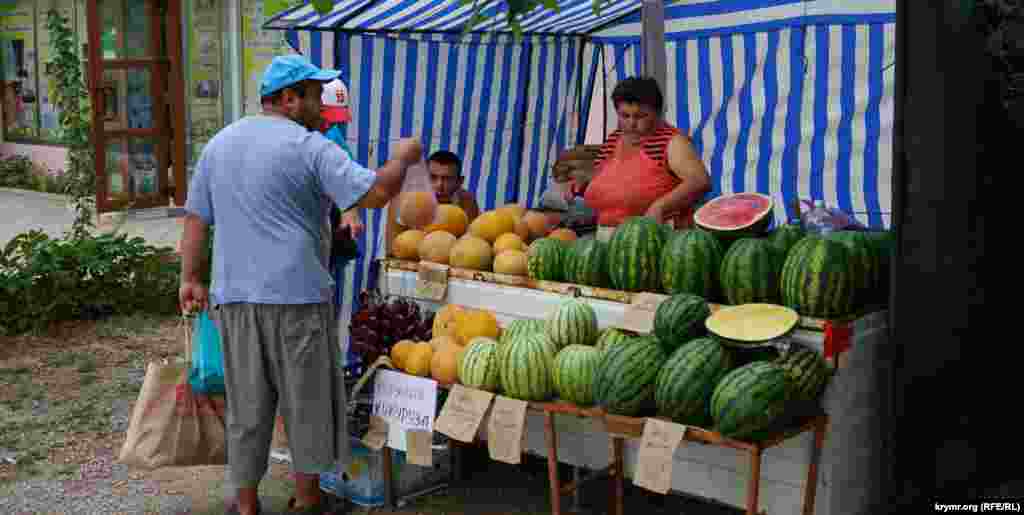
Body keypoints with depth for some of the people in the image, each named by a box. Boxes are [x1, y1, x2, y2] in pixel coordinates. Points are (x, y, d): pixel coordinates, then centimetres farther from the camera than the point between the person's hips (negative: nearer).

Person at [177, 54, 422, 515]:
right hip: (296, 294, -5)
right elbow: (375, 193, -13)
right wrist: (402, 159, 4)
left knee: (246, 406, 12)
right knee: (307, 400, 10)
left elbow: (195, 218, 13)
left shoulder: (218, 143, 13)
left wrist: (190, 278, 18)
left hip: (234, 295, 5)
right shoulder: (310, 147, -6)